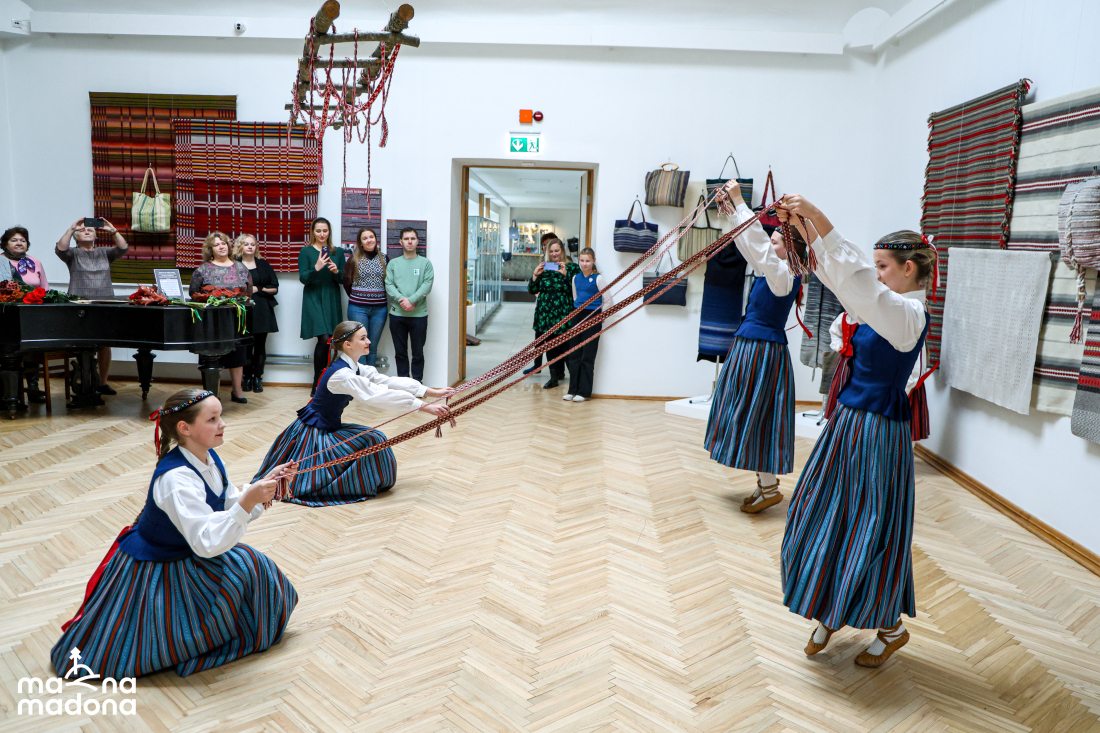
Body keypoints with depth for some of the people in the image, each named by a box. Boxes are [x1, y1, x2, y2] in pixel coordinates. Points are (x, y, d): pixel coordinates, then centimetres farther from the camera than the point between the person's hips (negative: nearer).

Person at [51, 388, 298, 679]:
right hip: (151, 570, -8)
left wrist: (263, 486, -15)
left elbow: (232, 508, 1)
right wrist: (247, 502, -48)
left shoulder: (209, 459, -6)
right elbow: (206, 543, -39)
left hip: (186, 557, 8)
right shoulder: (176, 479, -33)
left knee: (250, 564, 1)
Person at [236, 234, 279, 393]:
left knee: (260, 344, 1)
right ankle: (247, 377, 7)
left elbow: (275, 288, 9)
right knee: (245, 345, -4)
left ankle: (258, 377, 9)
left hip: (261, 310, 2)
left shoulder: (264, 265, 12)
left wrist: (259, 289, -5)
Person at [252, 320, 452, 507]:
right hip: (313, 434, -9)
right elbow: (378, 395, -33)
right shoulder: (341, 374, -26)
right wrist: (425, 407, -35)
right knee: (372, 442, -13)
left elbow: (389, 381, -4)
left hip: (328, 428, 9)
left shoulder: (355, 368, 2)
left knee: (375, 439, 7)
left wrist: (432, 392, -12)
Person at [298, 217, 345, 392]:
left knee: (328, 341, 3)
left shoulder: (337, 252, 11)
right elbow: (303, 278, -4)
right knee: (324, 338, -17)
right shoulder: (306, 251, 3)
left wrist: (336, 272, -12)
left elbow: (343, 280, 9)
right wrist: (316, 268, -22)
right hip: (314, 299, -3)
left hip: (332, 300, 4)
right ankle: (317, 384, -7)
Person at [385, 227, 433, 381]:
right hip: (397, 314, 2)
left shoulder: (425, 263, 6)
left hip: (419, 314, -2)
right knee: (400, 352, 8)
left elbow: (427, 285, -6)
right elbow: (389, 285, 0)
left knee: (418, 352, 3)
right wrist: (401, 299, -16)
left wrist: (411, 300, -17)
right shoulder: (393, 263, 10)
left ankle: (417, 382, 11)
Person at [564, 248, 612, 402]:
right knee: (573, 355, 7)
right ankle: (573, 390, 15)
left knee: (587, 356, -2)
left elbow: (608, 302, -7)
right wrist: (577, 312, 14)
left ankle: (584, 392, 5)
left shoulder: (598, 278, -8)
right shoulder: (576, 278, 9)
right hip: (577, 316, 6)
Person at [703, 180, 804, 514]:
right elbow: (750, 244, 17)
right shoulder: (772, 271, 10)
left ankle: (770, 488, 6)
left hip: (764, 352, -10)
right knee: (749, 417, 13)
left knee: (758, 418, -4)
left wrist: (739, 200, -21)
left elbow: (757, 242, -22)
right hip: (749, 346, 10)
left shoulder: (785, 275, -14)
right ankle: (765, 483, 23)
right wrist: (732, 210, 12)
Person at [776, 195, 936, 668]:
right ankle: (832, 614, 33)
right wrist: (804, 227, 0)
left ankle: (891, 628, 27)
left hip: (878, 433, -9)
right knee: (828, 520, 15)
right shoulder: (884, 307, 7)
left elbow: (859, 280, -35)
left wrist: (821, 222, -38)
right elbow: (838, 275, 11)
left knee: (872, 531, 4)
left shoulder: (910, 314, -18)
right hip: (849, 422, 9)